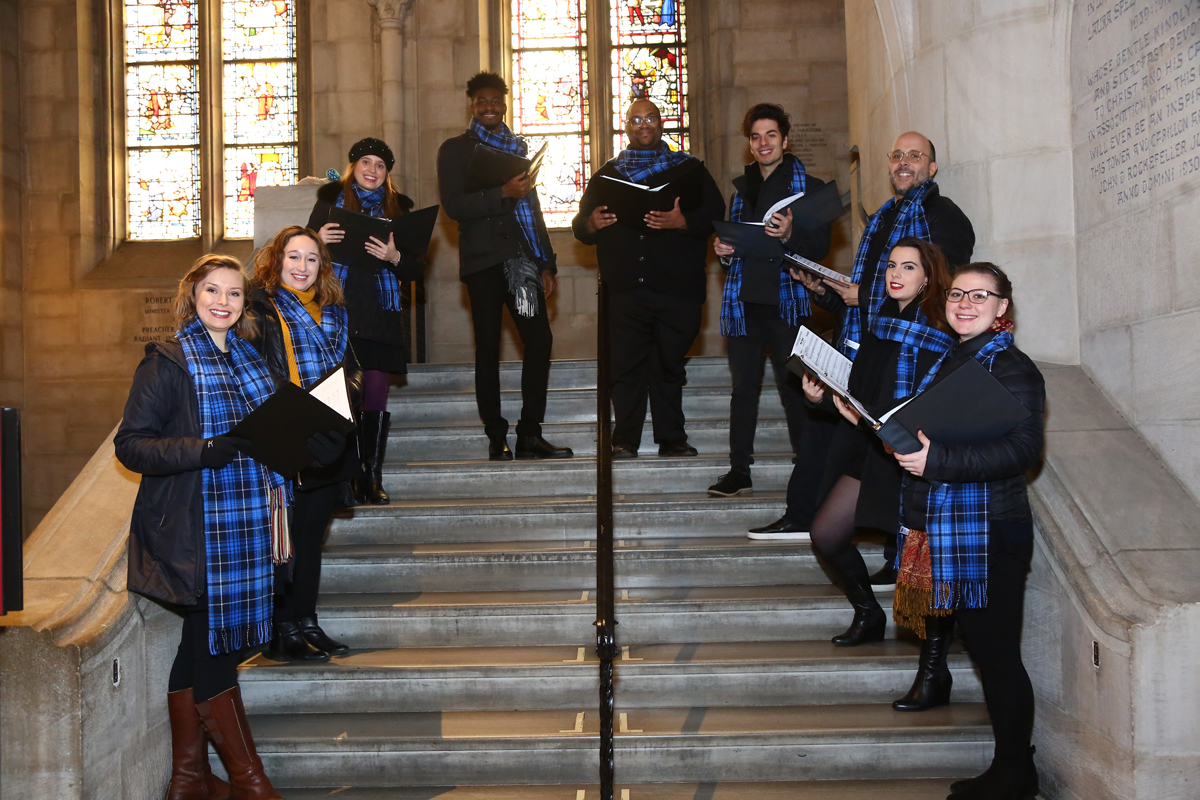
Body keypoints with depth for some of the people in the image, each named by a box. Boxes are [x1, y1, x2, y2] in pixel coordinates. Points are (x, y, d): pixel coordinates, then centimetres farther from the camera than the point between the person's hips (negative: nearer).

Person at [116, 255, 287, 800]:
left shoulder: (247, 359, 15)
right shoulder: (168, 362, -6)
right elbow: (130, 444, -11)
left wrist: (273, 484, 11)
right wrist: (202, 452, -24)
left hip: (245, 524, 7)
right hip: (193, 529, -7)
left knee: (201, 645, 12)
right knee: (213, 649, -3)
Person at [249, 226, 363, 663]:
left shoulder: (335, 311, 16)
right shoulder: (259, 307, -4)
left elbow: (351, 367, 20)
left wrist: (351, 385, -2)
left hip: (328, 443, 6)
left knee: (311, 533, 13)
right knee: (284, 536, -1)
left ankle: (306, 623, 22)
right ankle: (283, 632, 7)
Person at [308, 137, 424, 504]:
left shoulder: (398, 208, 13)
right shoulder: (330, 201, 12)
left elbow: (416, 269, 9)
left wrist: (394, 258, -11)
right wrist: (318, 240, -12)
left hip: (379, 315, 1)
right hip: (337, 311, -1)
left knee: (375, 398, -2)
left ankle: (372, 479, 5)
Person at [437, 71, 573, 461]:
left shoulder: (518, 147, 21)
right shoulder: (455, 149, 6)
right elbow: (453, 205, -8)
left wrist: (547, 262, 15)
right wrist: (503, 194, -18)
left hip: (522, 257, 4)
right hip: (483, 260, -4)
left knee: (540, 339, -7)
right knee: (488, 348, -1)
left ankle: (530, 434, -1)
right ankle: (496, 438, 4)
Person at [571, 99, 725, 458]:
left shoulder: (688, 169, 13)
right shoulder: (606, 175, 19)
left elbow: (715, 213, 1)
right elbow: (580, 225, 18)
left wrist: (682, 221, -17)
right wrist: (590, 224, -6)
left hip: (676, 287, -1)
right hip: (624, 289, 1)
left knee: (669, 364, 4)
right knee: (626, 365, -4)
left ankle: (672, 439, 12)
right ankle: (625, 441, 0)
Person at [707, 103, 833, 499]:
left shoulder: (808, 187, 3)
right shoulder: (742, 187, 18)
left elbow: (820, 246, -4)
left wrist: (791, 233, -23)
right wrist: (724, 250, 3)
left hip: (785, 299, -4)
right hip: (743, 299, 4)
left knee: (794, 385, -4)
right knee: (744, 384, 5)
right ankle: (739, 470, 10)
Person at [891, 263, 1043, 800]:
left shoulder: (1012, 368, -12)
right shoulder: (950, 360, 16)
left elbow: (1023, 449, -23)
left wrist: (936, 460, -29)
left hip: (991, 531, -9)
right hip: (948, 529, 9)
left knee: (996, 654, -2)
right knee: (982, 650, 15)